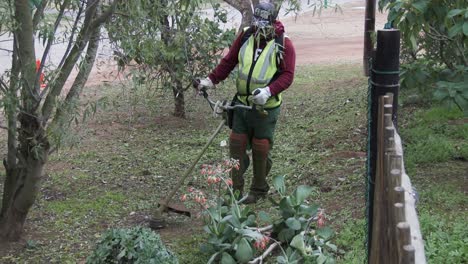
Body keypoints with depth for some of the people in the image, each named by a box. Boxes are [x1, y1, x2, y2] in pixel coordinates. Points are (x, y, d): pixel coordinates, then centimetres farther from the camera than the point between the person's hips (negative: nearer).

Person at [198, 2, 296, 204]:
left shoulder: (283, 45, -11)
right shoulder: (245, 36, 1)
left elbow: (287, 75, -14)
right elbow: (229, 61, 6)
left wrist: (269, 91, -29)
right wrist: (211, 80, -3)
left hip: (266, 108, -4)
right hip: (241, 104, 4)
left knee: (260, 151, 7)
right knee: (236, 146, 6)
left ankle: (259, 190, 24)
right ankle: (235, 190, 15)